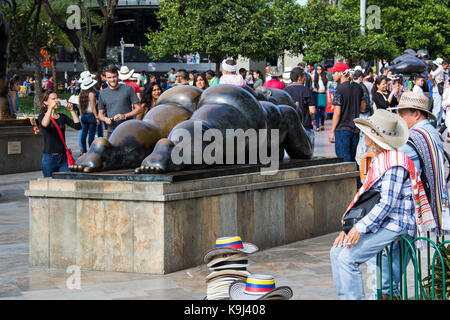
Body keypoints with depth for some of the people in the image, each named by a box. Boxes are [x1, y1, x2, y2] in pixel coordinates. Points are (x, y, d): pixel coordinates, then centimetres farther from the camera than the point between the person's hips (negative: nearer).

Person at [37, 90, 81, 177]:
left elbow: (78, 126, 0)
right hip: (49, 158, -4)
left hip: (63, 157, 4)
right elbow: (45, 124, -25)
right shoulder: (42, 117, 0)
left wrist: (72, 111, -4)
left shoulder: (62, 117, 12)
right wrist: (51, 108, -26)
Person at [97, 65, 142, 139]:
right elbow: (100, 114, 18)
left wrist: (124, 116, -14)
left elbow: (139, 109, 1)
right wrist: (105, 119, -5)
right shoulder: (103, 93, 11)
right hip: (112, 132, 3)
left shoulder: (128, 89, 1)